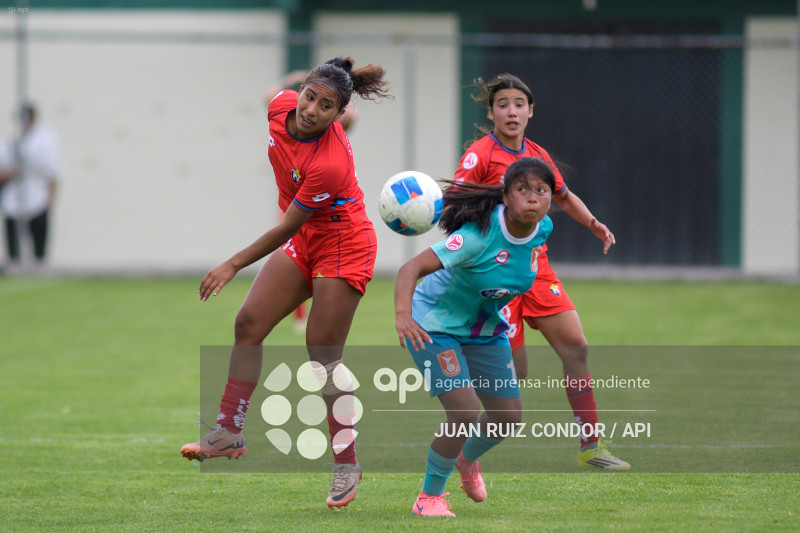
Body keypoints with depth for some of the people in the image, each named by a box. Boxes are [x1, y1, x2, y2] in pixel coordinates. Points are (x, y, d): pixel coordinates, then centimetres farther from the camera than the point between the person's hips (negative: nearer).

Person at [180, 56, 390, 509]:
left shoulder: (329, 164, -34)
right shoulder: (283, 106, -14)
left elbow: (287, 228, -24)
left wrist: (235, 264, -16)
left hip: (344, 246, -8)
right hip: (304, 240, 8)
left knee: (324, 358, -7)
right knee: (249, 323, 1)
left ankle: (347, 465, 4)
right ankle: (230, 433, 7)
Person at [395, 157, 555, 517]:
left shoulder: (542, 229, -12)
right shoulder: (480, 235, -33)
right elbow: (412, 268, -38)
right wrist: (403, 314, -55)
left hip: (486, 330, 7)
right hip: (436, 326, -7)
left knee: (509, 416, 8)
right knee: (464, 412, -20)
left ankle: (467, 459, 43)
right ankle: (430, 496, 2)